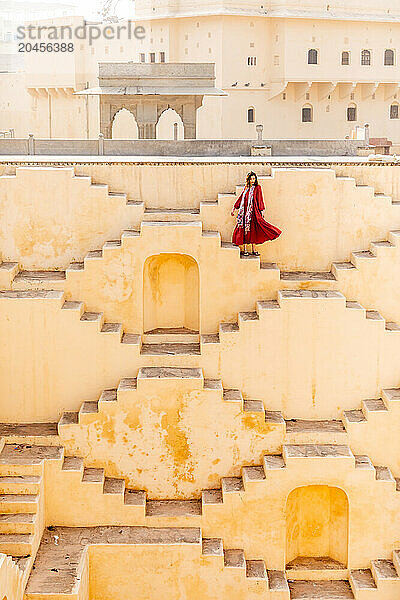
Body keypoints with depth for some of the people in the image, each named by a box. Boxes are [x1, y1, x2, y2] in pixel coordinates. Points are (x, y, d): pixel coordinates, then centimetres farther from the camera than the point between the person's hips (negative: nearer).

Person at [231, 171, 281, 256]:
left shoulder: (257, 188, 1)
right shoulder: (246, 188, 12)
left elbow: (260, 200, -3)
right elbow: (240, 198, 18)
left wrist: (262, 211, -10)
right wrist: (234, 208, 19)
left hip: (253, 212, -4)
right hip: (244, 212, 4)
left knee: (252, 231, -2)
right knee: (244, 231, 1)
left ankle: (253, 250, 4)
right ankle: (243, 250, 5)